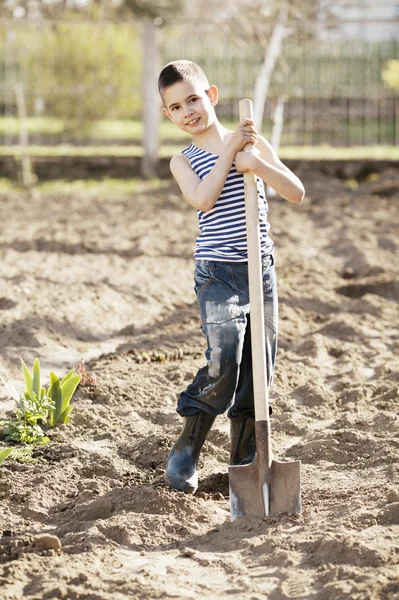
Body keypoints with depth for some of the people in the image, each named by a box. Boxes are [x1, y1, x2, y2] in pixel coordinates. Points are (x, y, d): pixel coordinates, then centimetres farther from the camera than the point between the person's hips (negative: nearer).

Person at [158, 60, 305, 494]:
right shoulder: (184, 161, 3)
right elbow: (203, 199, -18)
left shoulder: (253, 144, 8)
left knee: (257, 368, 4)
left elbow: (297, 193, -1)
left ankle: (244, 463, 16)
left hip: (261, 269, 3)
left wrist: (256, 163, -15)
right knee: (224, 360, -21)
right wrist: (230, 149, -16)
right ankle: (186, 450, -4)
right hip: (217, 274, -3)